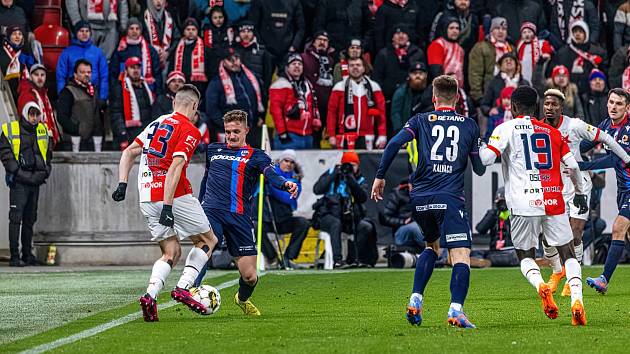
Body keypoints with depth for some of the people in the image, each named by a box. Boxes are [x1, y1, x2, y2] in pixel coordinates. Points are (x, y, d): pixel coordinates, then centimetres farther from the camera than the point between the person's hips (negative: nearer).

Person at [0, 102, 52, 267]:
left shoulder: (42, 131, 12)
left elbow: (48, 154, 20)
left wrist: (43, 172, 5)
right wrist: (19, 173, -13)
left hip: (35, 182, 5)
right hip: (18, 182, -5)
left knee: (30, 219, 10)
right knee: (16, 218, -9)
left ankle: (27, 254, 17)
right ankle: (14, 256, -10)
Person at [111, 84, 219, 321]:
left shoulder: (157, 124, 16)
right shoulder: (189, 131, -7)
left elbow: (128, 153, 14)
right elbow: (175, 168, -19)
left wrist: (122, 184, 10)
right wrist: (168, 207, -23)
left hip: (147, 199, 7)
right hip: (175, 197, -7)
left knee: (172, 253, 13)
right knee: (208, 240, 12)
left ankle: (150, 295, -12)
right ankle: (183, 287, -5)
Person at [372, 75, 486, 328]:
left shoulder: (421, 121, 11)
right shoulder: (469, 125, 11)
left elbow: (394, 144, -5)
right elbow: (480, 169, 14)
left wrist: (380, 176, 2)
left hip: (420, 198, 3)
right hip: (450, 197, -3)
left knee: (432, 246, 27)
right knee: (461, 255, -8)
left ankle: (415, 300, 14)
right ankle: (456, 310, -28)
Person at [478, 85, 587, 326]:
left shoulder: (506, 128, 2)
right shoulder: (552, 132, 14)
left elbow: (485, 159, -8)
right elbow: (572, 165, 13)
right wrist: (580, 193, 27)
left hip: (523, 204, -2)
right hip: (553, 202, 2)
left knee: (525, 255, 14)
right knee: (567, 253, 10)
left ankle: (540, 285, -18)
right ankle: (577, 300, -12)